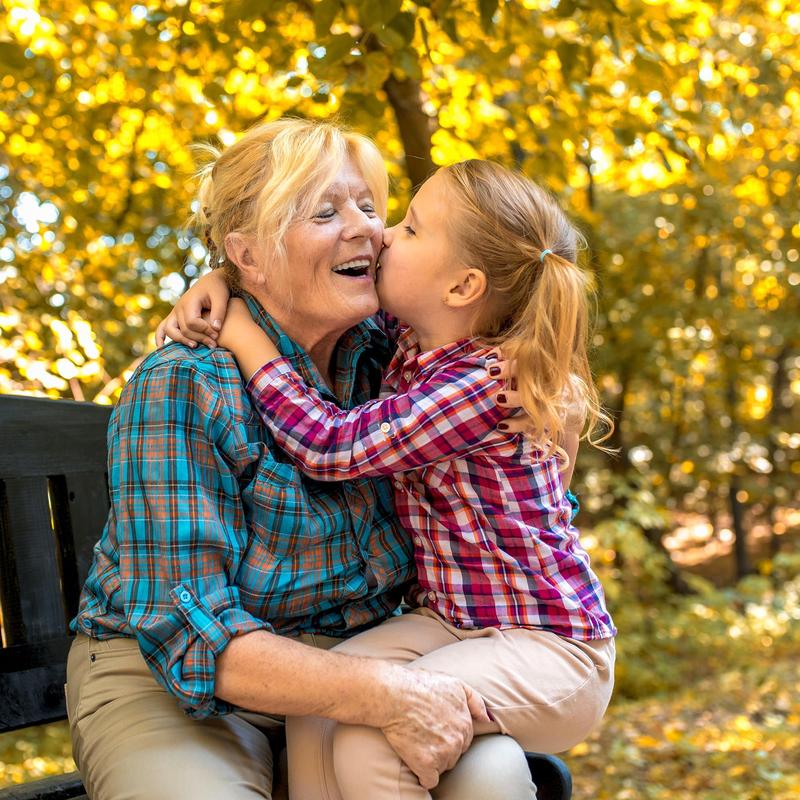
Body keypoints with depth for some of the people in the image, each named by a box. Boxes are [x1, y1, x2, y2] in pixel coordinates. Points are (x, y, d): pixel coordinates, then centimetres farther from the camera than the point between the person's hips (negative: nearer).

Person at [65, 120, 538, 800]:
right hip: (169, 684, -4)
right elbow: (188, 635, -24)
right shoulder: (183, 388, -19)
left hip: (347, 661, 4)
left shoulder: (382, 356, -3)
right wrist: (381, 693, -34)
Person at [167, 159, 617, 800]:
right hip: (447, 619, 8)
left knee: (368, 744, -27)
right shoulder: (406, 344, 3)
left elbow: (331, 446, -25)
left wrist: (246, 337, -16)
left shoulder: (483, 383, -23)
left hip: (548, 645, -8)